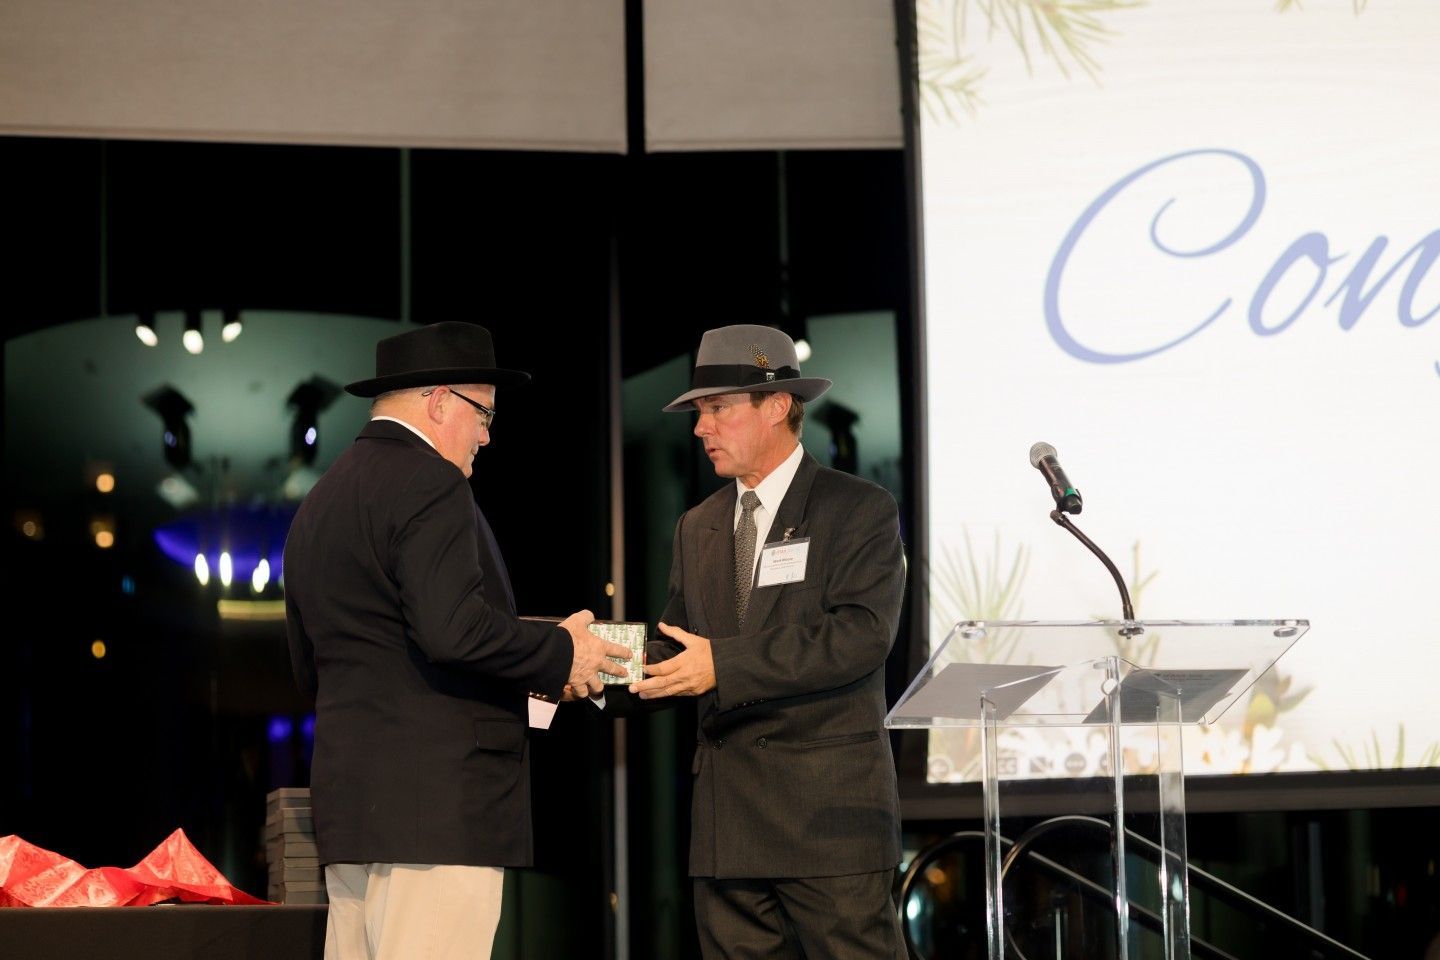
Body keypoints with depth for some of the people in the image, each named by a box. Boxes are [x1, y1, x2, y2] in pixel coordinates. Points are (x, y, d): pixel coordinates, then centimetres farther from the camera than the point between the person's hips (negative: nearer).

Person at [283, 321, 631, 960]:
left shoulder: (318, 503, 19)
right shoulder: (427, 484, -10)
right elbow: (453, 628, -23)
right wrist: (561, 656, -7)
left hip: (348, 803, 10)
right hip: (435, 806, -10)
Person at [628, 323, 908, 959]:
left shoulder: (859, 510, -1)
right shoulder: (697, 528, 18)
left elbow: (862, 634, -15)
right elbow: (674, 652, 14)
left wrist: (724, 662, -22)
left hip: (827, 811, -6)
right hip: (727, 822, 6)